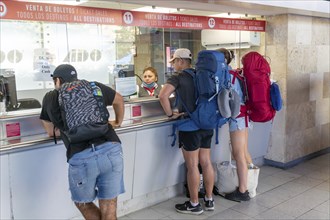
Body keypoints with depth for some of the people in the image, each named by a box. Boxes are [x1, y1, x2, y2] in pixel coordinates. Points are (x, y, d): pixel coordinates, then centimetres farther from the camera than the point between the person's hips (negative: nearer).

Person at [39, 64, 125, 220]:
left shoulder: (50, 98, 17)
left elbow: (51, 132, 28)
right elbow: (119, 100, 36)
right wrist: (118, 122, 52)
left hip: (81, 157, -2)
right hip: (112, 151, 2)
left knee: (83, 203, 26)